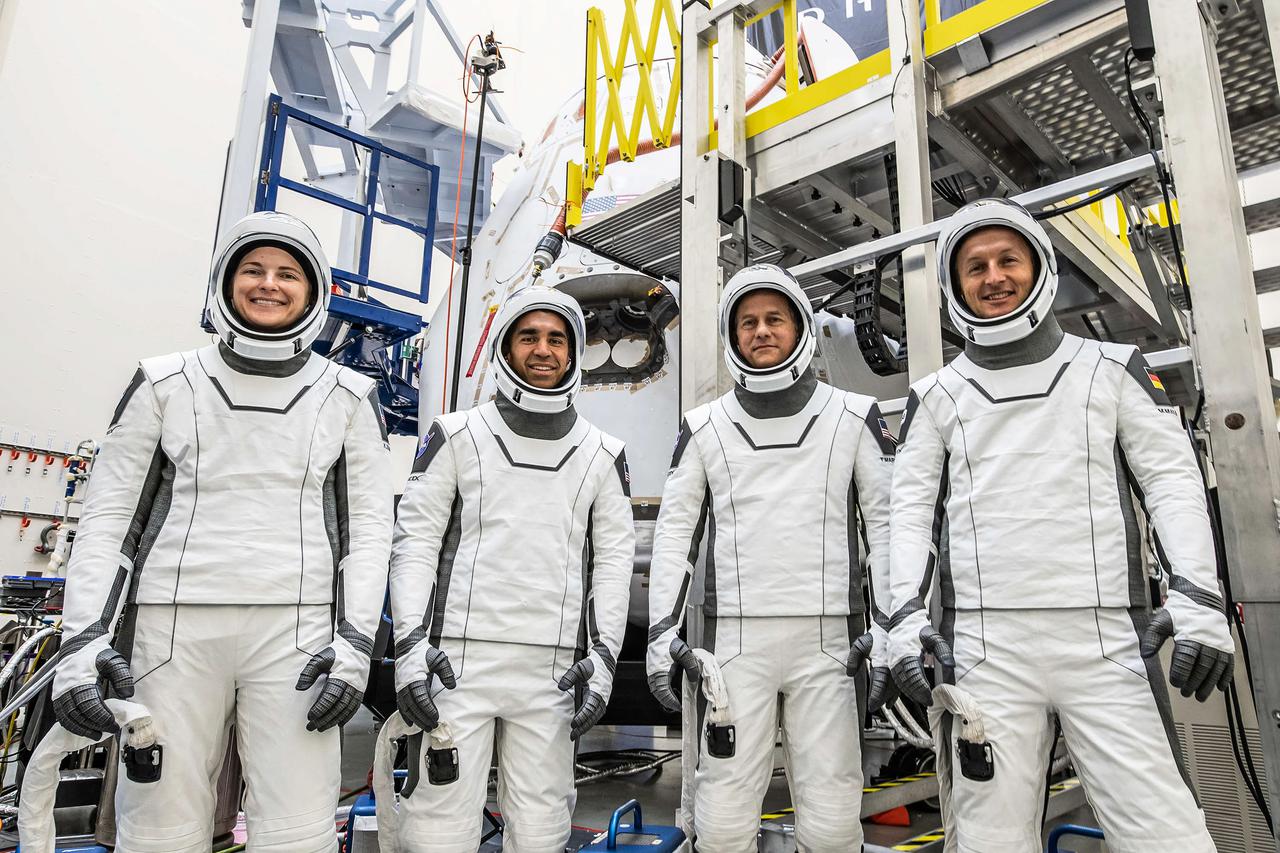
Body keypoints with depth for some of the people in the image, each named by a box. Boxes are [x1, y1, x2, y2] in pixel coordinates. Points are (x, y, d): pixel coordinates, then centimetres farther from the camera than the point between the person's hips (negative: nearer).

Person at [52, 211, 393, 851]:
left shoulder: (348, 398, 8)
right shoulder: (165, 384, 9)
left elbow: (369, 526, 5)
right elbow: (106, 516, 7)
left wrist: (355, 640, -5)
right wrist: (82, 638, -3)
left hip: (295, 630, 0)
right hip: (172, 629, 1)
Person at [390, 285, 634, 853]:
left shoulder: (602, 455, 10)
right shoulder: (457, 436, 6)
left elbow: (614, 559, 8)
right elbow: (415, 541, 2)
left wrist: (603, 656, -1)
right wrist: (410, 645, -7)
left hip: (553, 671, 2)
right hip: (459, 661, -1)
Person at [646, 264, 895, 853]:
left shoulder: (854, 417, 7)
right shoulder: (704, 428, 9)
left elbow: (888, 523, 6)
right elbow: (675, 533, 9)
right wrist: (662, 634, 3)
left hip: (828, 639, 0)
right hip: (734, 640, 1)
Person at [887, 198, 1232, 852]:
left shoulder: (1113, 369, 12)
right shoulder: (936, 397, 11)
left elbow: (1173, 483, 7)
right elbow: (912, 509, 7)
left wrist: (1198, 597, -6)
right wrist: (905, 613, -6)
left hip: (1107, 642, 0)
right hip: (984, 645, 0)